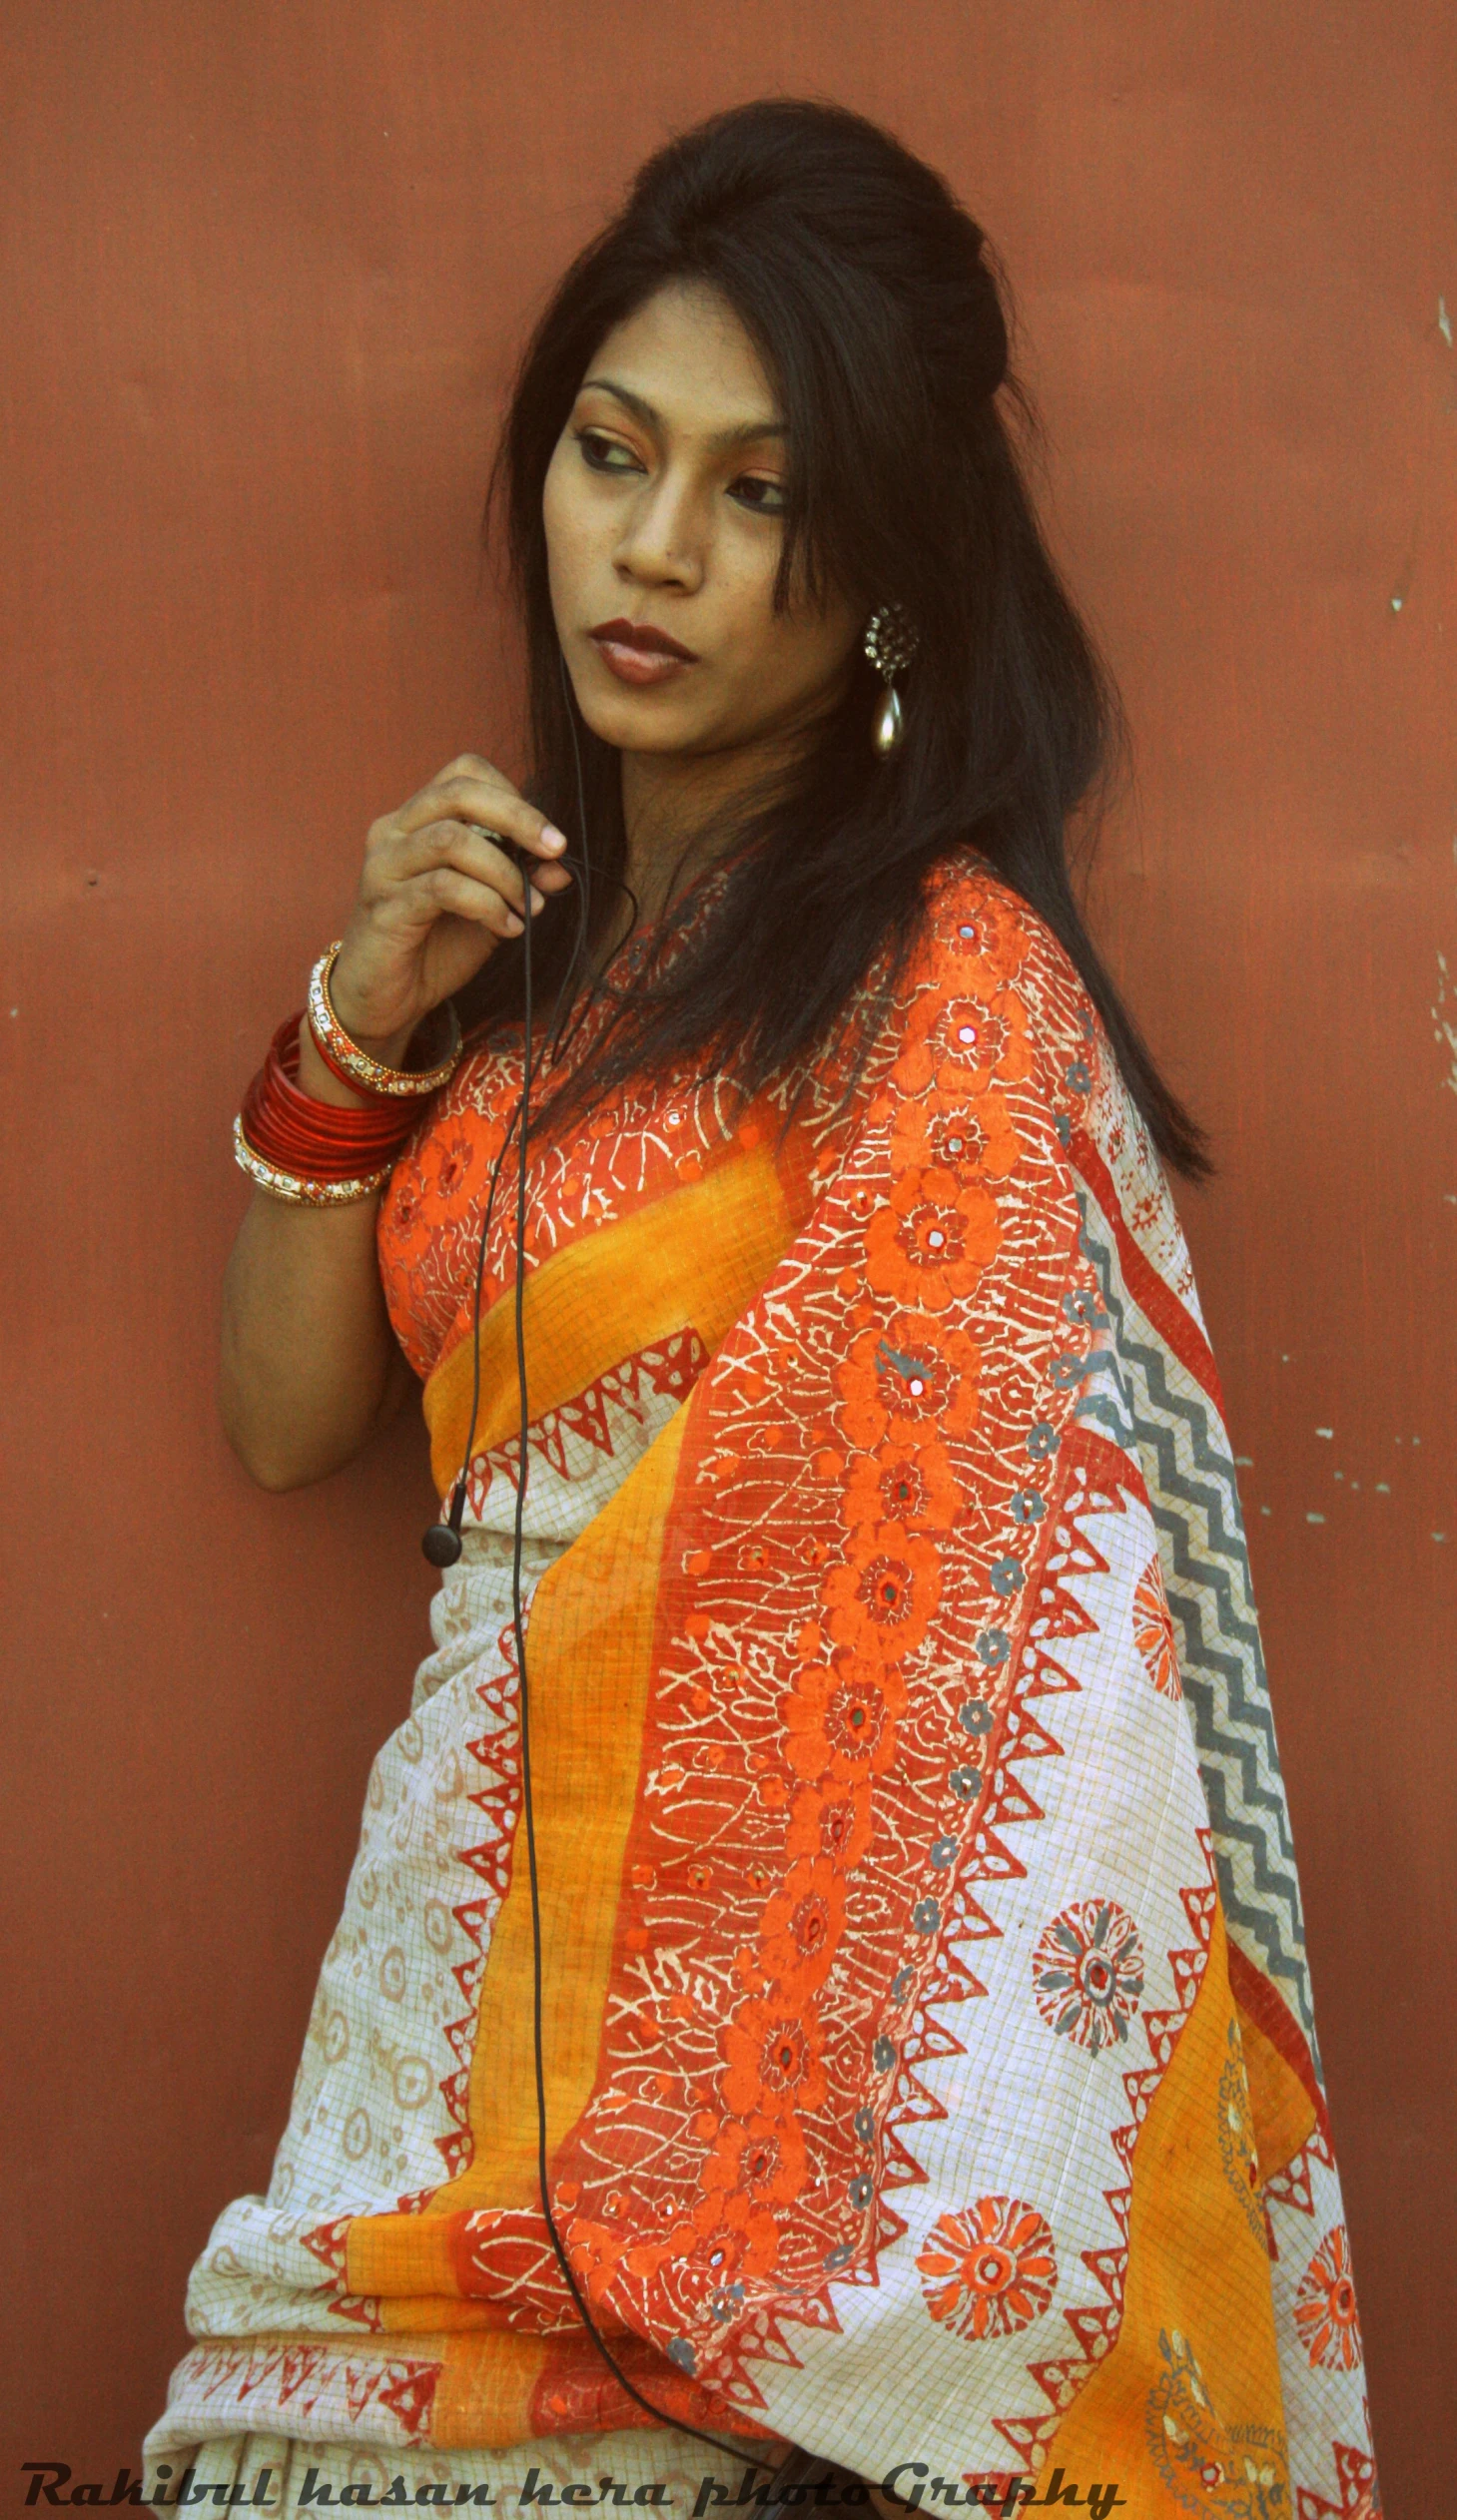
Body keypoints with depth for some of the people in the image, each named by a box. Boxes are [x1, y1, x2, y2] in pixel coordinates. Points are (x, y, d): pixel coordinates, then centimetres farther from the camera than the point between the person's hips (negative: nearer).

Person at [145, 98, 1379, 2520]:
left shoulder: (952, 996, -14)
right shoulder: (530, 914, 8)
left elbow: (989, 1611, -13)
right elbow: (289, 1421, 9)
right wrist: (358, 1029, -5)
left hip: (760, 1940, -6)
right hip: (477, 1902, 6)